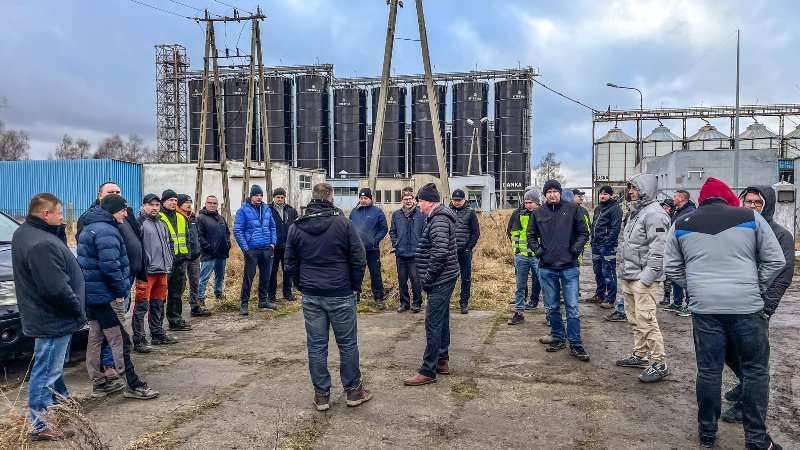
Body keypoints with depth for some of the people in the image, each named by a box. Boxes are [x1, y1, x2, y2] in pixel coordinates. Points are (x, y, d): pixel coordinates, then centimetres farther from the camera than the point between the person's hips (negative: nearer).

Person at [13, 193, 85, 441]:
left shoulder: (24, 233, 5)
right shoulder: (41, 245, -29)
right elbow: (57, 289, -29)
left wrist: (60, 232, -8)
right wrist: (78, 310, -15)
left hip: (44, 315, 11)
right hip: (52, 319, -11)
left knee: (52, 364, 27)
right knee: (46, 370, 1)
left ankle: (61, 397, 47)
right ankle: (39, 425, 12)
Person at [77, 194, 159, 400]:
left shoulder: (90, 228, 15)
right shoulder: (106, 231, -18)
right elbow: (110, 266, -26)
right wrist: (120, 291, -15)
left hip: (90, 293, 11)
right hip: (105, 295, -11)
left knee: (95, 337, 14)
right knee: (120, 339, -6)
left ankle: (99, 383, 23)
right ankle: (133, 385, -1)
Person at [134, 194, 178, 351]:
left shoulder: (162, 224, 18)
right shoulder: (139, 223, -8)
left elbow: (170, 244, 26)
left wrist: (169, 263, 17)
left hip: (162, 271, 8)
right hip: (146, 272, -8)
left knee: (158, 305, 17)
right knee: (142, 306, -5)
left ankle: (158, 335, 28)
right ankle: (138, 341, -2)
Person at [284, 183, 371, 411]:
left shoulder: (295, 227, 2)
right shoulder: (344, 224, -8)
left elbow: (290, 264, 6)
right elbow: (359, 260, -7)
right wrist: (355, 286, 5)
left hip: (311, 297, 3)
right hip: (341, 295, -3)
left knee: (316, 346, 9)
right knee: (348, 344, 9)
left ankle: (321, 394, 17)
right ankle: (353, 390, 20)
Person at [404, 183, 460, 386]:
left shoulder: (439, 221, -19)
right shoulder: (440, 217, 14)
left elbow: (440, 253, -28)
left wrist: (427, 278, -18)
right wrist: (428, 277, 16)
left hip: (440, 280, -11)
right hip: (444, 279, 11)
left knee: (433, 324, -5)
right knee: (441, 321, 18)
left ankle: (428, 371, 3)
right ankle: (442, 361, 30)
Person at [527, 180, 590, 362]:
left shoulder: (573, 209, 1)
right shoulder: (538, 213, 6)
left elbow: (583, 232, 6)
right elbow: (531, 235, 16)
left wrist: (577, 247, -10)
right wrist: (537, 249, -1)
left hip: (569, 267, -2)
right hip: (547, 267, 2)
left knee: (573, 308, -3)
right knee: (552, 307, 11)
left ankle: (575, 345, 4)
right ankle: (558, 338, 26)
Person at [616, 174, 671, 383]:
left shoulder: (654, 213, -15)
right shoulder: (635, 212, 17)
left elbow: (658, 251, -21)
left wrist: (646, 278, -22)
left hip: (643, 278, -10)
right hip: (629, 277, 10)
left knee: (646, 321, -9)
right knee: (635, 320, 16)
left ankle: (658, 364, -1)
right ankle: (640, 355, 28)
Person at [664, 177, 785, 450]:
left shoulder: (681, 226, 7)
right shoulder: (751, 218, 2)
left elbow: (671, 268, 11)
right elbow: (775, 261, 4)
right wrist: (756, 289, 13)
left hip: (704, 307, 2)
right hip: (746, 307, -2)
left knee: (708, 370, 9)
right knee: (755, 369, 10)